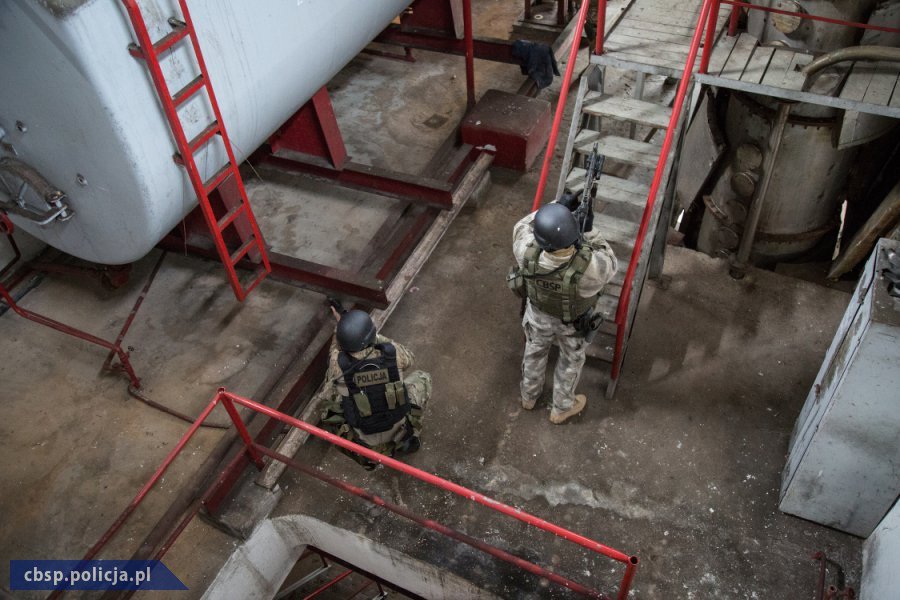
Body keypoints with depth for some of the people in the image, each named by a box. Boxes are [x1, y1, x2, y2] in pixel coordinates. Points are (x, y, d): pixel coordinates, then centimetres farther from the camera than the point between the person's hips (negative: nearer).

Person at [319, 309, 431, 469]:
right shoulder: (392, 352, -24)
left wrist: (340, 325, 10)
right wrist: (377, 337, 3)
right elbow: (409, 358, 3)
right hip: (398, 428, 1)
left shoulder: (338, 363, -24)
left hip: (363, 436, 0)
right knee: (422, 378, 17)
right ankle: (408, 434, 16)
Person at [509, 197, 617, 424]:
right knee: (571, 359, 28)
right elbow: (609, 266, -19)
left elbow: (522, 227, -14)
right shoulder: (587, 266, -45)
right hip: (573, 321, -2)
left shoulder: (527, 252, -39)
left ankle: (529, 396, 59)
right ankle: (561, 408, 52)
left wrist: (558, 204, -21)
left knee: (534, 350, 32)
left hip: (537, 312, 2)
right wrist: (589, 231, -24)